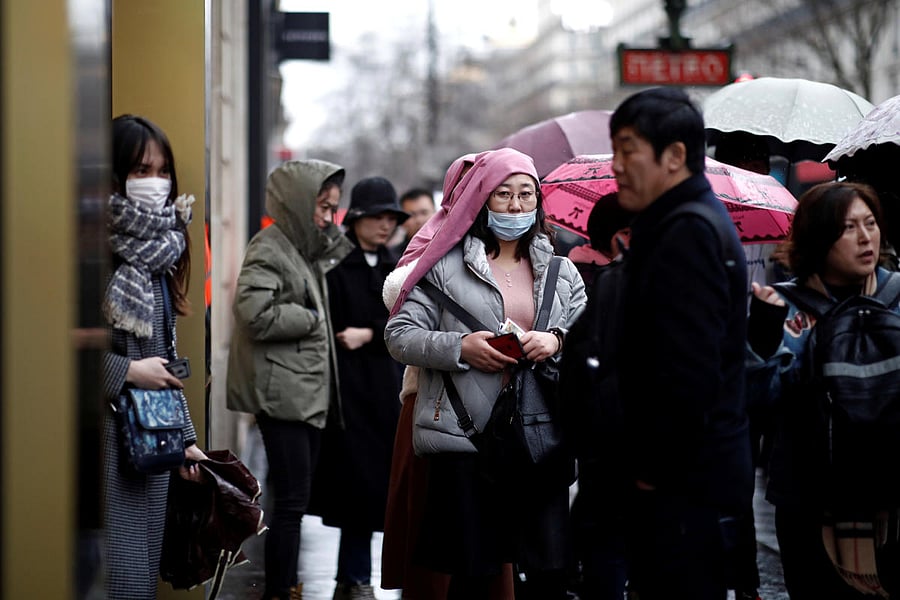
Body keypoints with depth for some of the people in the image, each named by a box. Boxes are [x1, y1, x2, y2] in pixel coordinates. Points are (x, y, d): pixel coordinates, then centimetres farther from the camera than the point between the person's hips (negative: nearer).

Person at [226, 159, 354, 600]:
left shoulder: (309, 250, 15)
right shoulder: (268, 249, -11)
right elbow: (256, 314, -23)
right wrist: (311, 319, -13)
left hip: (309, 393, 9)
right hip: (282, 394, -9)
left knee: (297, 501, 12)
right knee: (291, 502, -9)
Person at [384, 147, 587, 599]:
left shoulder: (561, 270, 15)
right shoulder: (446, 265, 4)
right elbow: (399, 336, 2)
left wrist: (557, 342, -9)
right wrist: (460, 347, -12)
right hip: (464, 442, -2)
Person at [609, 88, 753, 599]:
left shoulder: (689, 234, -16)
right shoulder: (696, 221, 17)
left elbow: (687, 374, -24)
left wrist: (653, 469, -16)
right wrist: (648, 463, 17)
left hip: (685, 486, -10)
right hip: (692, 477, 10)